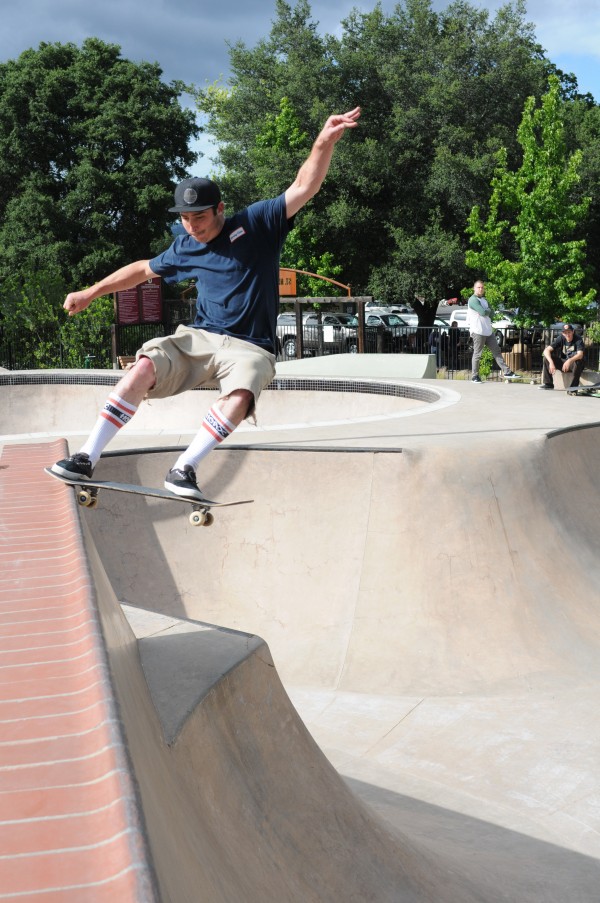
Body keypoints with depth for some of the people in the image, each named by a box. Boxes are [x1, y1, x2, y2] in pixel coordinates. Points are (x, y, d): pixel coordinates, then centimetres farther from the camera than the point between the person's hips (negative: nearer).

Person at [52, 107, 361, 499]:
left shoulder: (257, 222, 0)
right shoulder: (186, 247, 11)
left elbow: (305, 187, -9)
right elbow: (143, 269, 27)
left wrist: (325, 141, -25)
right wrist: (91, 293, 28)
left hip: (249, 347, -3)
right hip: (199, 337, 3)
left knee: (239, 396, -36)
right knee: (145, 366, -23)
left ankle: (183, 468, -29)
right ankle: (87, 459, -22)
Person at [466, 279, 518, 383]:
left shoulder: (484, 300, 19)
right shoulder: (473, 300, -10)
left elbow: (491, 313, 13)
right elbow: (483, 312, -20)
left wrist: (486, 311, -5)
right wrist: (488, 311, -1)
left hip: (488, 331, 8)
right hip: (478, 331, -8)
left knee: (497, 351, 7)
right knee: (477, 355, -2)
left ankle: (507, 372, 9)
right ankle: (475, 376, 6)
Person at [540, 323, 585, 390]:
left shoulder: (578, 339, -18)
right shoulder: (560, 338, -8)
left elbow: (580, 354, -35)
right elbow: (546, 350, -17)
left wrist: (569, 361, -53)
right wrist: (551, 362, -35)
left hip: (574, 365, -4)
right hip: (563, 363, 4)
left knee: (578, 360, -38)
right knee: (546, 358, -15)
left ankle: (574, 385, -25)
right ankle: (548, 384, -10)